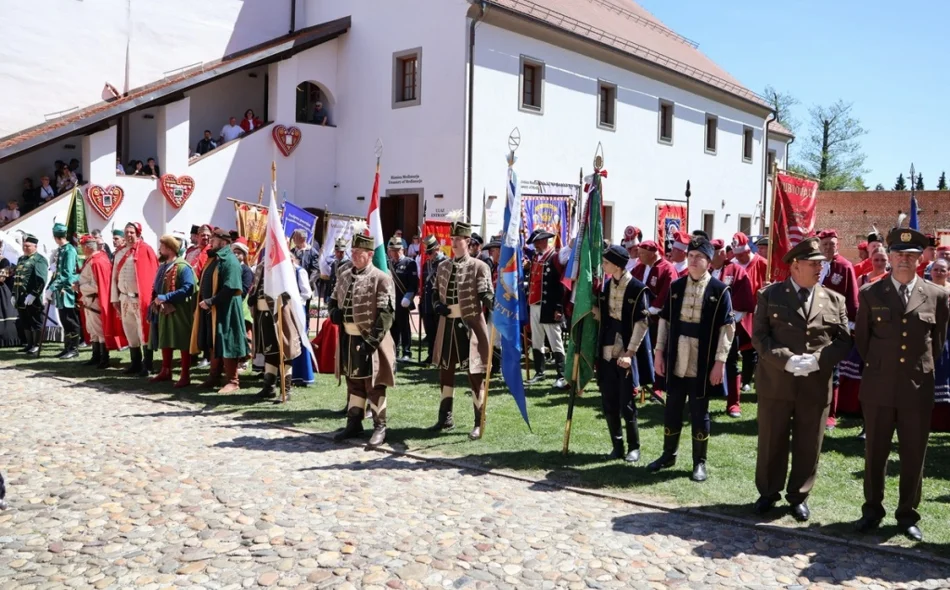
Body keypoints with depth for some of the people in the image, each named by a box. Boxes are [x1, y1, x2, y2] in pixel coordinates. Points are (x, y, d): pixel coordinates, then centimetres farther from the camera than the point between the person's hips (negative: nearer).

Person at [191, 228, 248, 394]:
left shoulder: (230, 261, -15)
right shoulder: (213, 259, 14)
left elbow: (229, 288, -24)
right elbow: (205, 283, 20)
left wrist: (210, 302, -22)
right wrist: (203, 300, 6)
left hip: (224, 310, -9)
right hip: (210, 310, 9)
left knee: (225, 344, -5)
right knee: (213, 344, 14)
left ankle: (233, 381, 2)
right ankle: (214, 377, 24)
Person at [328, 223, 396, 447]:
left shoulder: (381, 278, -12)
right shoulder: (345, 275, 11)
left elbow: (386, 312, -17)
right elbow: (333, 299, 23)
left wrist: (373, 339, -22)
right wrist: (334, 312, -1)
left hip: (369, 340, -7)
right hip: (348, 338, 7)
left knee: (373, 385, 0)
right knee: (353, 382, 15)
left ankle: (380, 427, 9)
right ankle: (354, 423, 25)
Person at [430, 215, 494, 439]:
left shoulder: (479, 266, -6)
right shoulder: (443, 266, 10)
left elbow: (486, 295, -14)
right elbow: (435, 292, 18)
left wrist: (490, 299, -38)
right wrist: (438, 306, -4)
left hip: (471, 324, -5)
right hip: (448, 324, 6)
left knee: (475, 374, -1)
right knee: (445, 370, 13)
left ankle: (479, 423, 9)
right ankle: (446, 417, 27)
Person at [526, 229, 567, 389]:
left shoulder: (555, 257, -8)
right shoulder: (535, 258, 16)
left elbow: (561, 284, -13)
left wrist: (558, 308, -17)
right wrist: (528, 304, 14)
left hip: (548, 308, -8)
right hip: (534, 306, 8)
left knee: (555, 343, -3)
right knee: (536, 342, 13)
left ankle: (561, 376, -1)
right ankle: (539, 373, 23)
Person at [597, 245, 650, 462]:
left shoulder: (637, 288, -8)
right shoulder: (606, 285, 9)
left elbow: (642, 323, -10)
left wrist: (630, 352, -15)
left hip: (625, 354, -5)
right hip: (606, 353, 5)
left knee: (626, 404, 0)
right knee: (609, 403, 8)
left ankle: (634, 447, 16)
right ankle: (617, 445, 21)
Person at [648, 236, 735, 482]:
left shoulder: (719, 290, -6)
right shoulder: (676, 287, 6)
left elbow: (727, 327, -7)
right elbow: (665, 320, 9)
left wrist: (720, 361, -12)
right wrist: (659, 352, 4)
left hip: (703, 363, -3)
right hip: (676, 360, 4)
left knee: (699, 412, 5)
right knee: (672, 409, 13)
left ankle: (700, 462, 18)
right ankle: (669, 454, 29)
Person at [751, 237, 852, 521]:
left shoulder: (835, 300, 8)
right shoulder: (770, 295, 1)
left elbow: (844, 341, 3)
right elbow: (759, 337, -5)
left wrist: (817, 360, -14)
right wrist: (787, 360, -18)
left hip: (817, 386, 2)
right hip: (776, 382, -1)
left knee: (808, 445, 8)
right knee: (771, 443, 8)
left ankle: (799, 496, 25)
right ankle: (768, 493, 25)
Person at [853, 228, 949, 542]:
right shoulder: (871, 294, 1)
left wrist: (922, 369, 11)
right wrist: (877, 366, 11)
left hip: (918, 389, 0)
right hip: (879, 388, 0)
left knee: (913, 457, 8)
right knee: (875, 454, 9)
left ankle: (908, 515, 22)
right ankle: (872, 510, 23)